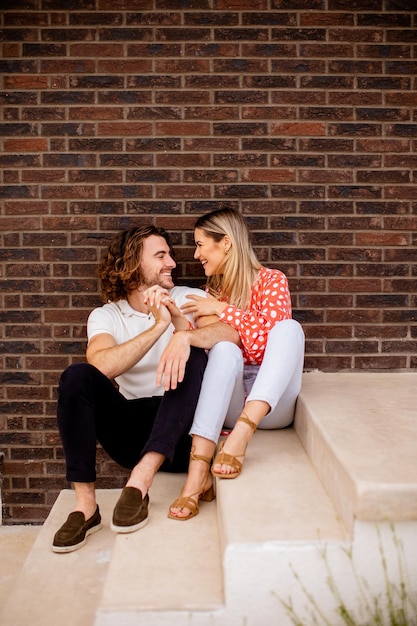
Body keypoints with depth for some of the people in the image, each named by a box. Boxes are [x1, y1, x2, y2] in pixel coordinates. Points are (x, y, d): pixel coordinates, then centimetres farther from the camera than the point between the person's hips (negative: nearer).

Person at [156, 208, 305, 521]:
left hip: (272, 403, -2)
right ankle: (198, 470, -42)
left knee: (289, 328, -27)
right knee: (225, 349, -30)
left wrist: (221, 309, -11)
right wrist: (182, 336, -23)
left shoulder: (272, 280, 4)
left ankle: (240, 435, -43)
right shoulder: (212, 291, 16)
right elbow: (209, 337, -1)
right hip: (229, 404, 2)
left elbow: (274, 333, -13)